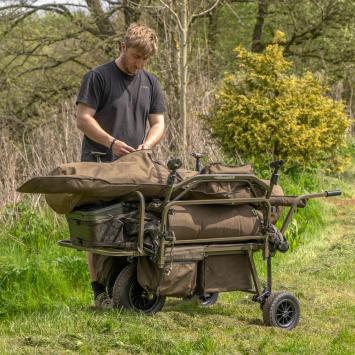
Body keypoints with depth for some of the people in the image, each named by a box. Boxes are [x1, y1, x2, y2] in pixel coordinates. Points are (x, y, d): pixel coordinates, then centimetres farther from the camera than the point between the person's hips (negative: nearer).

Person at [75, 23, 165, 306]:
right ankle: (99, 288, 0)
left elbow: (158, 123, 14)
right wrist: (111, 142, -19)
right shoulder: (98, 77, -2)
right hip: (100, 165, -5)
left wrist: (147, 145, -7)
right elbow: (83, 118, -7)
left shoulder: (151, 83, 15)